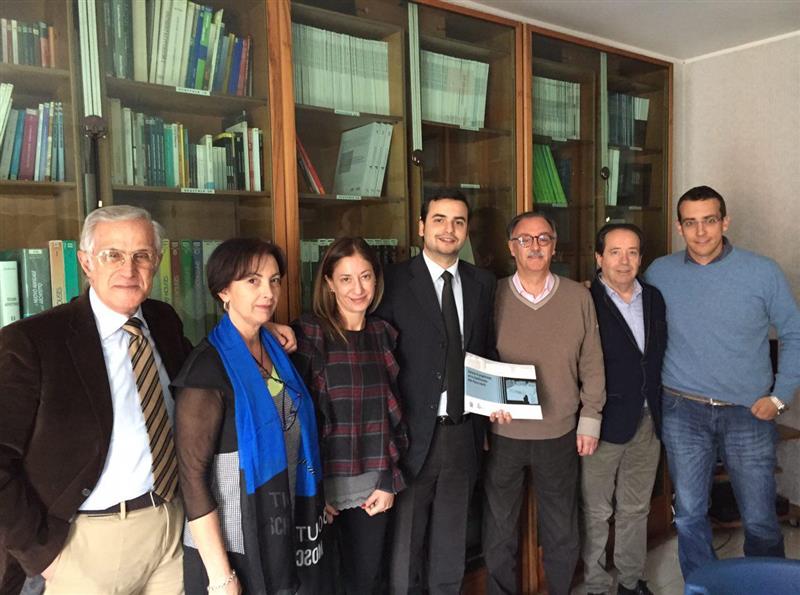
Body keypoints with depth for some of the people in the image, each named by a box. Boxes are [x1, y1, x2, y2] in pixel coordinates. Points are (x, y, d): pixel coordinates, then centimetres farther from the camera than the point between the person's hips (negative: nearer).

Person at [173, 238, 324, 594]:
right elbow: (192, 474, -18)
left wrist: (310, 512, 8)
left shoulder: (276, 350, 2)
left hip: (283, 536, 6)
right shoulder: (209, 366, -18)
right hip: (230, 548, -6)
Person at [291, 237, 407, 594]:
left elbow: (391, 411, 8)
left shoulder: (383, 333, 5)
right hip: (323, 482, -4)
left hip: (372, 484, 4)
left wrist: (389, 480, 3)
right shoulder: (309, 333, -10)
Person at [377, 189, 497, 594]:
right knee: (404, 543, 9)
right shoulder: (395, 282, -7)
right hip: (413, 433, -4)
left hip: (463, 433, 4)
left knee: (451, 545, 21)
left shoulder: (483, 283, 7)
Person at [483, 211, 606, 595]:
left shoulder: (578, 297, -2)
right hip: (502, 434, 0)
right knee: (499, 531, 15)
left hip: (560, 434, 1)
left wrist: (590, 419, 2)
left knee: (562, 532, 17)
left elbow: (591, 364, 3)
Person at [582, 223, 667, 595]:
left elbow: (660, 355, 12)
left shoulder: (654, 298, 7)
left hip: (647, 421, 6)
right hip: (605, 422, -6)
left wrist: (658, 410, 8)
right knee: (597, 512, 8)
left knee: (636, 509, 19)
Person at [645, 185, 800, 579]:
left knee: (760, 521, 8)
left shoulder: (763, 272, -4)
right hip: (683, 413, 1)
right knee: (689, 515, 11)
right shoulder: (659, 272, 0)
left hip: (749, 413, -1)